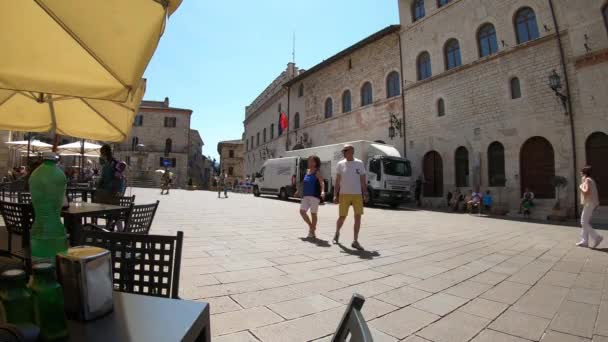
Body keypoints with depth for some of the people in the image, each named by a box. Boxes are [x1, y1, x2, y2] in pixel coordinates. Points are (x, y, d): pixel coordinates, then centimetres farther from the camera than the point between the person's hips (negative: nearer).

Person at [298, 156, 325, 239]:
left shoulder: (317, 172, -5)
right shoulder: (307, 171, 15)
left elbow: (322, 182, -17)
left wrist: (322, 191, -34)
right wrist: (299, 190, 33)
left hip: (314, 196, -6)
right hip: (306, 196, 6)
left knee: (313, 213, 0)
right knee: (302, 211, -1)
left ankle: (312, 232, 12)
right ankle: (311, 226, 19)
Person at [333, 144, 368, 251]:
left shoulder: (359, 164, 4)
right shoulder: (340, 164, 3)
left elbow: (363, 180, 8)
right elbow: (337, 181, 5)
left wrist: (365, 194, 3)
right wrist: (336, 195, -1)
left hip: (357, 194, 1)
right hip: (344, 194, -1)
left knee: (358, 216, -3)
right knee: (342, 217, 4)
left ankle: (355, 241, 7)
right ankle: (337, 233, 32)